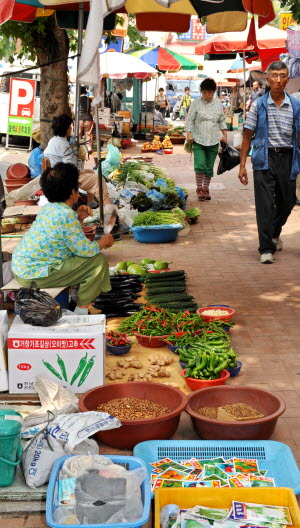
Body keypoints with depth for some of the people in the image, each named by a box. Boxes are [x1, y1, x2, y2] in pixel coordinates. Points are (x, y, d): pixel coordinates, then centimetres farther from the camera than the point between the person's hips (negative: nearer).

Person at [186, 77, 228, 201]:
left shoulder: (218, 103, 11)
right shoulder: (196, 103, 1)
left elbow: (221, 121, 18)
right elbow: (190, 120, 1)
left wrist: (225, 134, 10)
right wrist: (189, 134, -8)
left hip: (213, 141, 3)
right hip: (198, 140, -3)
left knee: (209, 167, 5)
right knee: (200, 165, -13)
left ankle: (206, 189, 17)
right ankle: (199, 188, 2)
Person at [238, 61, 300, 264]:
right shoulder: (258, 105, 2)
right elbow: (248, 135, 4)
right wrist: (243, 165, 0)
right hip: (265, 158, -2)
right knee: (265, 204, -7)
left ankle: (275, 232, 42)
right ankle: (266, 248, -1)